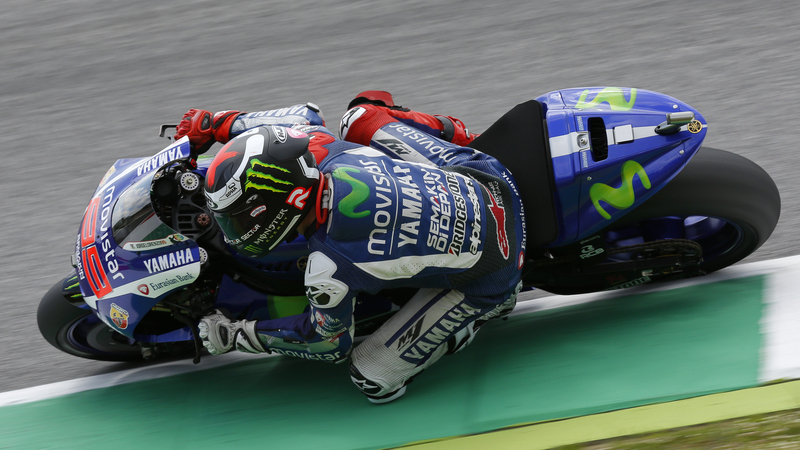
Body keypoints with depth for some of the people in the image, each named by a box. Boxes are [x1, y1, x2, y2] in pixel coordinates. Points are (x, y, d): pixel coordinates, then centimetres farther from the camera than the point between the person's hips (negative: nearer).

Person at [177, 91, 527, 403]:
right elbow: (306, 115, 9)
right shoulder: (330, 150, -19)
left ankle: (486, 308, 12)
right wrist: (215, 124, 10)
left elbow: (329, 343, -8)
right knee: (360, 117, 10)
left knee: (374, 382, 0)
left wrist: (234, 336, 2)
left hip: (490, 276, -5)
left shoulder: (329, 271, -32)